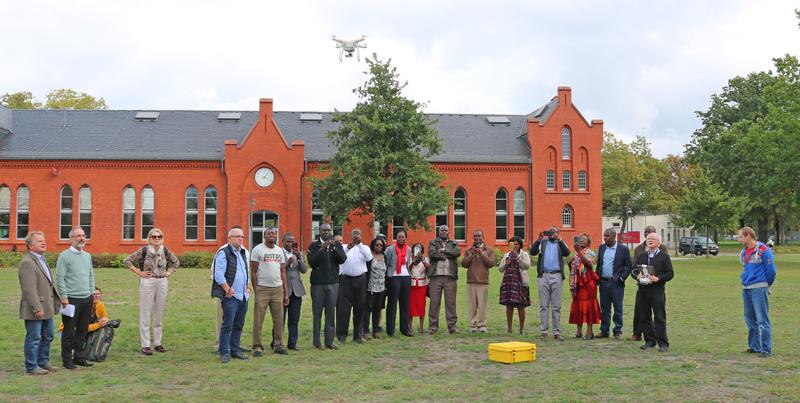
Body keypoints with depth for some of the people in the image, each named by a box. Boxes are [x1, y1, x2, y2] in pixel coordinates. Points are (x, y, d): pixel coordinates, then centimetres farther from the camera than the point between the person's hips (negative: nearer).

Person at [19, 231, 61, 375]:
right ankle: (31, 367, 9)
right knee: (33, 339, 0)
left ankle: (43, 362, 29)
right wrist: (37, 308, -24)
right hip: (34, 310, -10)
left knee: (47, 337, 17)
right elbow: (29, 289, -22)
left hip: (47, 307, 10)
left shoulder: (42, 260, 15)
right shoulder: (27, 263, -17)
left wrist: (57, 299, 16)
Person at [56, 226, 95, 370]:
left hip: (87, 299, 6)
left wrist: (92, 293, 12)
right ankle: (67, 360, 9)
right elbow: (59, 278, -10)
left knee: (83, 330, 11)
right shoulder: (64, 256, -7)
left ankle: (79, 357, 21)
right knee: (69, 331, 0)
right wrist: (64, 297, -13)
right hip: (72, 299, -6)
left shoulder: (87, 256, 14)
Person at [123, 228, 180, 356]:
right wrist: (139, 272, -7)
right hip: (147, 282, -4)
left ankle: (158, 343, 18)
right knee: (145, 314, -2)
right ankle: (145, 345, 3)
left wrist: (168, 273, 8)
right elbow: (126, 261, -5)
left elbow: (176, 262, 21)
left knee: (159, 314, 9)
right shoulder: (143, 251, -6)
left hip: (162, 282, 4)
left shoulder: (165, 251, 5)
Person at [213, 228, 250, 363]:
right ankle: (225, 353, -1)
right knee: (227, 325, -6)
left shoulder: (243, 253, 17)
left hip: (243, 296, 8)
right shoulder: (223, 253, -8)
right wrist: (228, 290, -18)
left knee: (239, 325, 12)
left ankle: (235, 350, 20)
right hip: (231, 296, -8)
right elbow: (218, 275, -15)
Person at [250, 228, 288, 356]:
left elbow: (283, 272, 15)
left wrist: (286, 292, 10)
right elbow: (253, 272, -2)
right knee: (258, 319, -3)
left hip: (278, 289, 5)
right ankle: (257, 346, 4)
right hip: (262, 288, -4)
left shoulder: (280, 250, 14)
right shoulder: (257, 249, -1)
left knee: (279, 319, 6)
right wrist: (255, 290, -8)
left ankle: (278, 345, 15)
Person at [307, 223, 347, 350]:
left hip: (333, 283, 2)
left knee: (331, 313, 4)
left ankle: (329, 341, 10)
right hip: (318, 283, -2)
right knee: (317, 313, 1)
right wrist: (322, 249, -19)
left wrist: (334, 247, -17)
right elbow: (311, 262, -11)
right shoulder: (314, 245, 2)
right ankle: (317, 342, 6)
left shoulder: (337, 244, 9)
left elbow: (343, 259, -5)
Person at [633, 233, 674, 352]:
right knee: (644, 317, 6)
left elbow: (670, 273, -1)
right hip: (642, 291, 5)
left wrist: (658, 278, -16)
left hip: (657, 291, -4)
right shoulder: (641, 256, 16)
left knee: (660, 318, -4)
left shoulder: (664, 257, 3)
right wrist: (637, 276, -6)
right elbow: (633, 270, 16)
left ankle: (663, 343, 0)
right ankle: (649, 341, 16)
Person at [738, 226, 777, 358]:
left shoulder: (763, 250, -10)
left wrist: (767, 285, 6)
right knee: (750, 319, 13)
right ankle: (754, 346, 23)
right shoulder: (743, 252, 13)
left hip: (759, 289, -8)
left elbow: (771, 270, -7)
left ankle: (766, 349, -2)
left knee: (762, 320, -6)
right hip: (746, 289, 8)